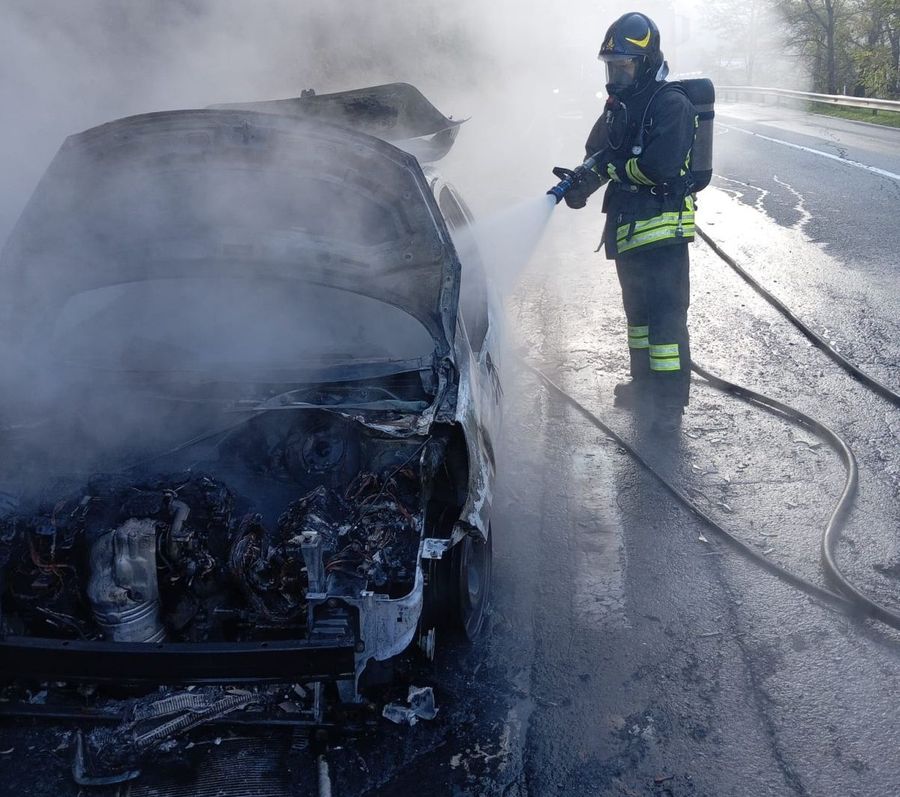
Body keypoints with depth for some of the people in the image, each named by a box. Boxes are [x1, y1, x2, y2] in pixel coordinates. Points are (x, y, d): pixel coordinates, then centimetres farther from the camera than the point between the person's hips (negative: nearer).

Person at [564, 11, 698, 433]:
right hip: (627, 226, 10)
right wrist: (581, 184, -6)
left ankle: (670, 402, 0)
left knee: (666, 314, -6)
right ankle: (645, 384, 34)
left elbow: (662, 166, -26)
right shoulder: (619, 106, 13)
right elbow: (598, 154, 15)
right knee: (637, 309, 19)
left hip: (662, 228, -9)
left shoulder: (671, 104, -14)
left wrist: (614, 167, -13)